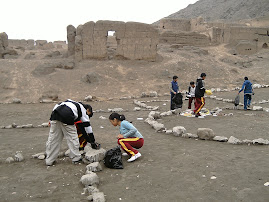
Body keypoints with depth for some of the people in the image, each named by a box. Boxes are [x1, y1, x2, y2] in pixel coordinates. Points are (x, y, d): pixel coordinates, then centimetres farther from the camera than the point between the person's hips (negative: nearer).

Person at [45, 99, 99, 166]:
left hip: (55, 113, 6)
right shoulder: (84, 110, 23)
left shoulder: (75, 104, 38)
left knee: (53, 138, 13)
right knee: (73, 138, 10)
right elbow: (87, 126, 23)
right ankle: (76, 158, 20)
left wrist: (51, 120, 24)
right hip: (66, 116, -6)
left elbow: (57, 106, 29)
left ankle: (49, 160, 21)